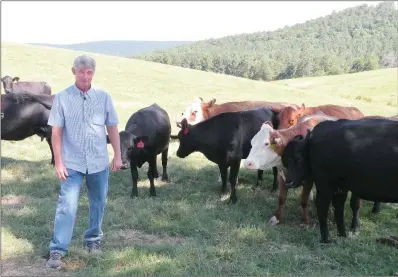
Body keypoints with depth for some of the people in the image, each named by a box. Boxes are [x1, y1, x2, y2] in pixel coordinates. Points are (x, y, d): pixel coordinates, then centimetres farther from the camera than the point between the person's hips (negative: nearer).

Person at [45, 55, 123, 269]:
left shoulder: (103, 97, 1)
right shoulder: (62, 98, -4)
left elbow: (112, 128, 6)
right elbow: (56, 132, -3)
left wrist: (117, 156, 4)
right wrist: (58, 162, -6)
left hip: (99, 163, 3)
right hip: (72, 164, -2)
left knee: (98, 204, 14)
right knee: (66, 206, -3)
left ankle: (93, 240, 32)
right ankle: (57, 250, 5)